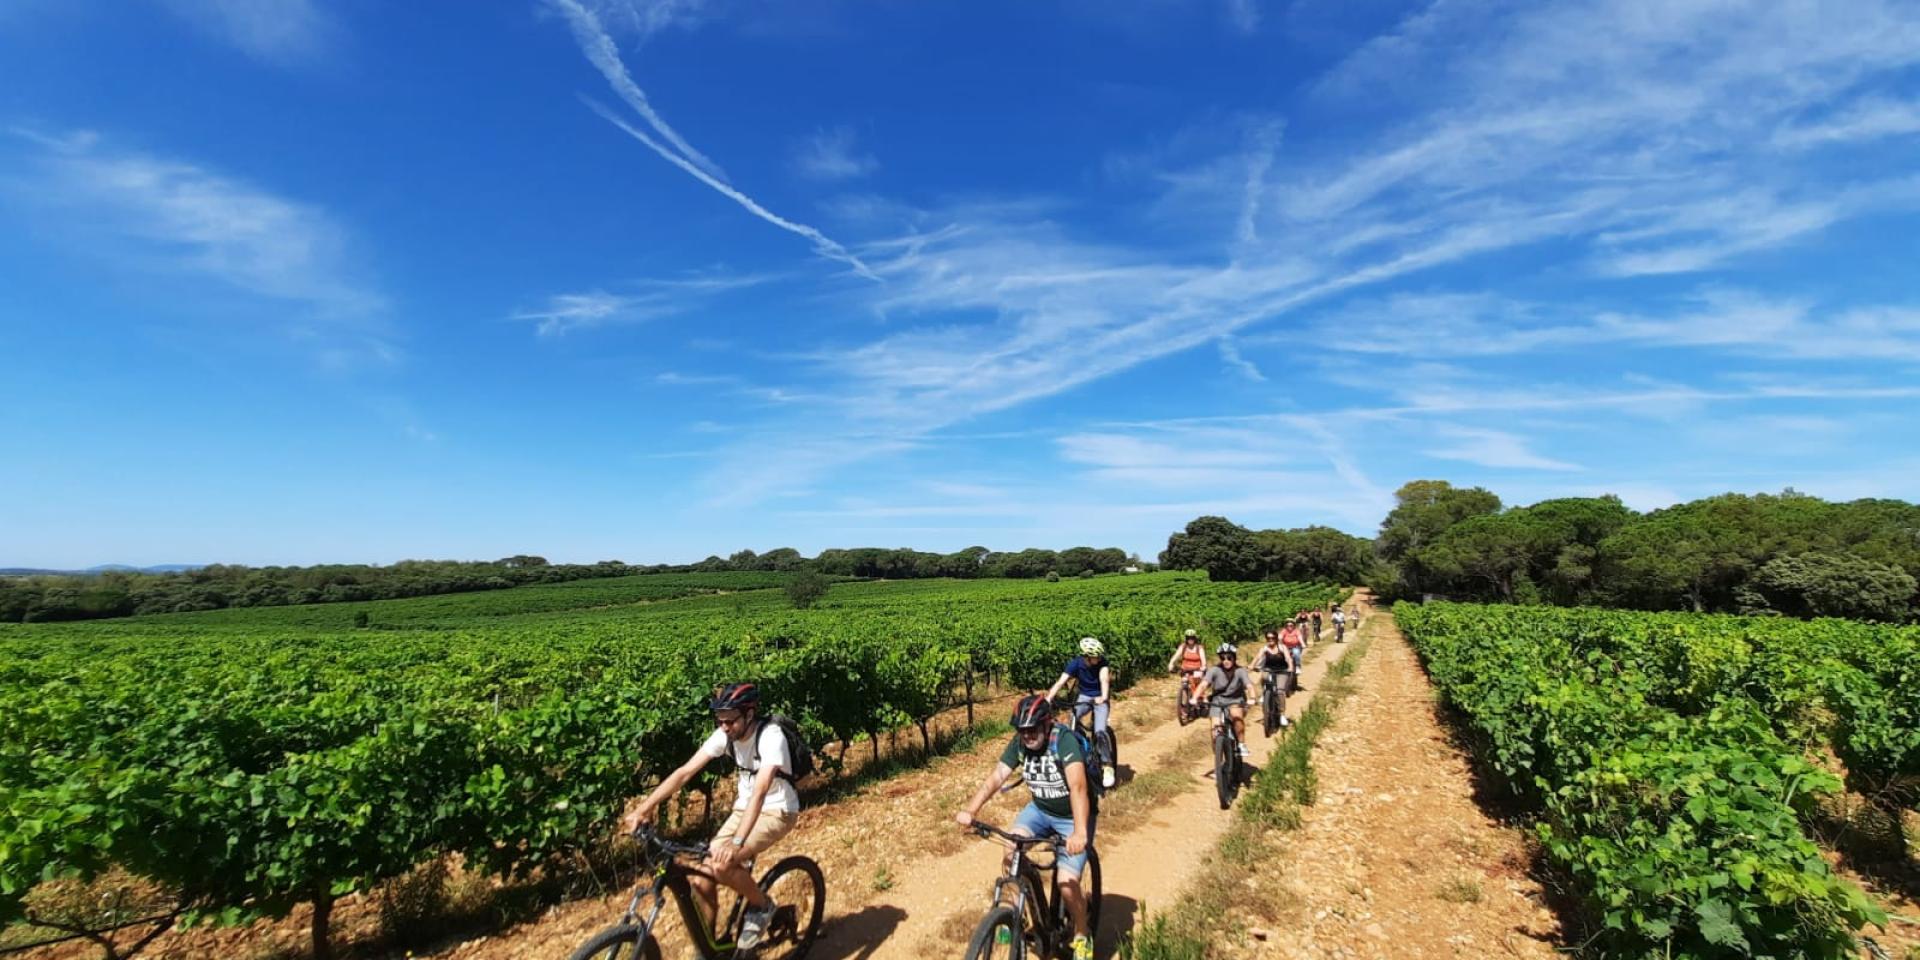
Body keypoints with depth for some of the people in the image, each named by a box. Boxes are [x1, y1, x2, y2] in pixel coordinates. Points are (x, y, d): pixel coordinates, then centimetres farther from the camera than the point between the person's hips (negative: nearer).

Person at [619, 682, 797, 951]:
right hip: (744, 808, 7)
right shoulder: (724, 735, -9)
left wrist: (737, 843, -49)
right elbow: (685, 772, -12)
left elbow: (761, 790, -39)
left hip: (777, 811, -6)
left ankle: (761, 905, 0)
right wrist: (642, 809, -20)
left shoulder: (770, 736, -28)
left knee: (721, 865, -27)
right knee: (699, 878, -7)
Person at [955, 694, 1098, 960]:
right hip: (1040, 809, 5)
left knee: (1067, 885, -13)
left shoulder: (1065, 740, -29)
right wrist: (970, 810, -37)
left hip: (1072, 816, -4)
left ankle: (1082, 937, 17)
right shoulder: (1019, 744, -13)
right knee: (1012, 849, -20)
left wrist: (1080, 832, -56)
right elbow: (995, 777, -22)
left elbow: (1078, 785, -42)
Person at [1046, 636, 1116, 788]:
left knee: (1100, 731, -22)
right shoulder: (1075, 663, -21)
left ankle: (1107, 765, -3)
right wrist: (1048, 699, -44)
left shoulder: (1102, 662, -23)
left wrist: (1104, 697, -59)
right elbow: (1060, 682, -29)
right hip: (1083, 696, 2)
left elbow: (1104, 679, -39)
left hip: (1100, 698, -2)